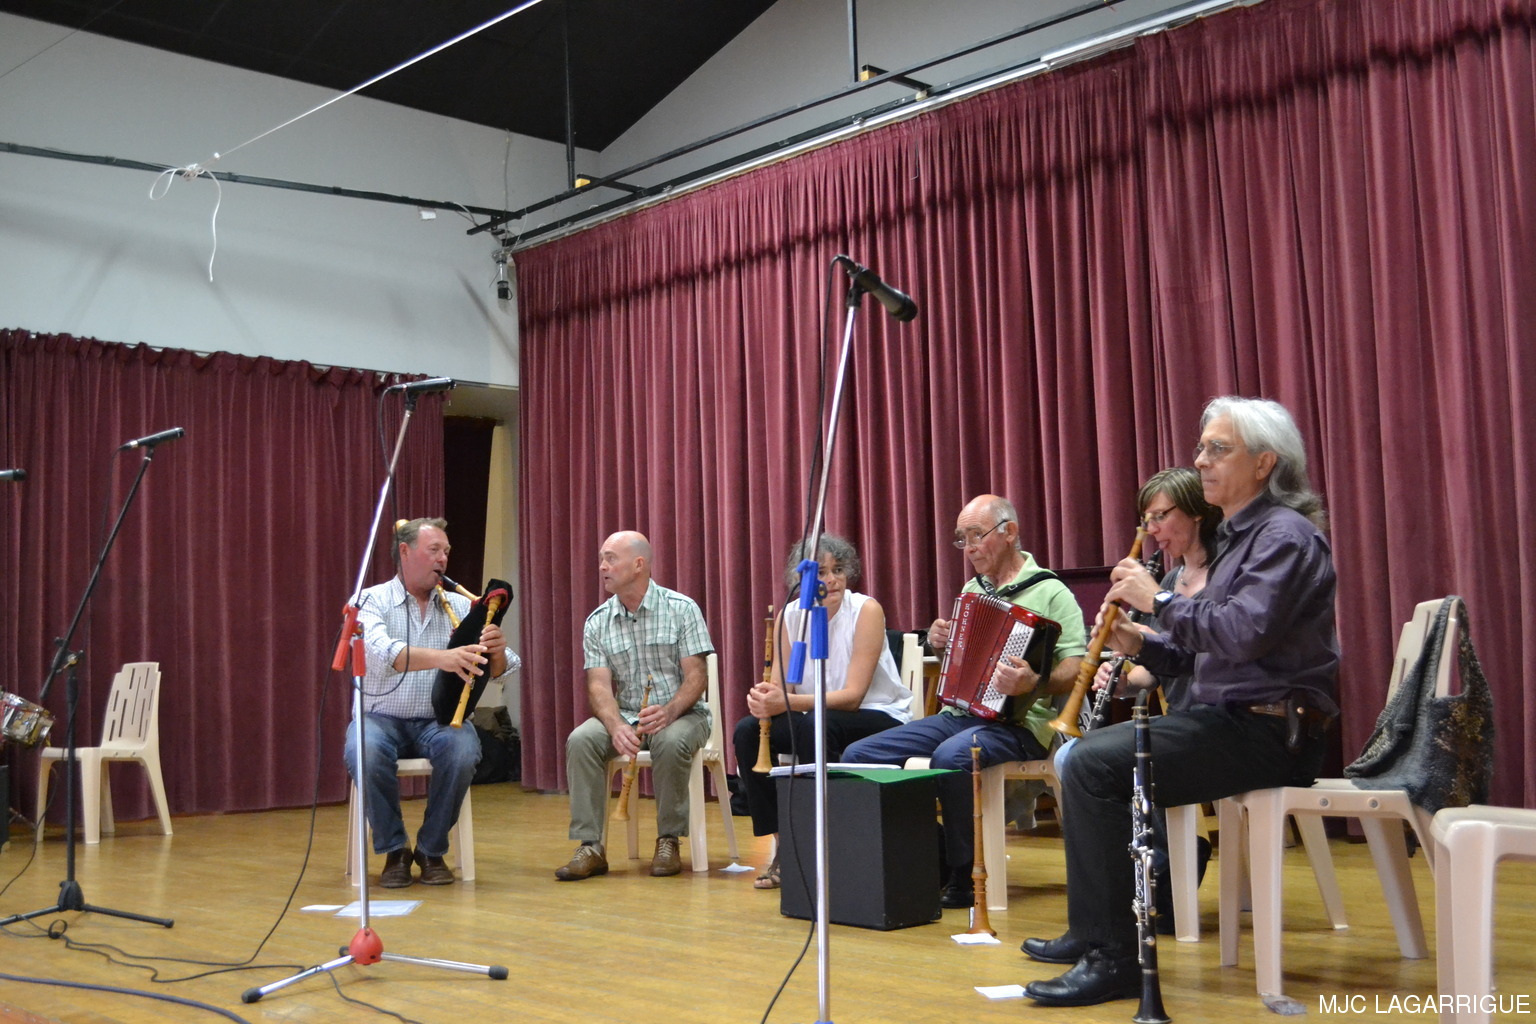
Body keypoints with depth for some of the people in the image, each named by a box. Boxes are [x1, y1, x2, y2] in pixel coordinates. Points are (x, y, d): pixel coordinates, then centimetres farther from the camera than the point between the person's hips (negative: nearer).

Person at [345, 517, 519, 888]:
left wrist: (497, 652, -27)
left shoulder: (459, 607, 6)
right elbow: (381, 653, -25)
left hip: (438, 720, 2)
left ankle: (432, 850, -7)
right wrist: (442, 657, -42)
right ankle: (394, 850, -9)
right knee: (363, 753, -33)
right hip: (382, 718, -2)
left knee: (464, 750, -30)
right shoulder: (372, 601, -3)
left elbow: (499, 671, -2)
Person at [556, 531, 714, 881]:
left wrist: (670, 710, -31)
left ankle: (668, 840, -16)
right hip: (624, 716, 3)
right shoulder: (597, 623, 3)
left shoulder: (682, 609, -6)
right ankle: (590, 847, -20)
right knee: (580, 740, -25)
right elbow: (599, 685, -6)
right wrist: (616, 726, -28)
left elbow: (696, 676, -10)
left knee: (671, 742, -36)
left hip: (681, 713, -3)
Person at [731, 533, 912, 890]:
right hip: (819, 717, 5)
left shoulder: (866, 610, -15)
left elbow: (852, 695, -21)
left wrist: (788, 702, -34)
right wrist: (762, 697, -30)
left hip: (882, 719, -5)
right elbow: (778, 685, -4)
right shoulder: (789, 617, -1)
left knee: (814, 726, -34)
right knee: (747, 731, -17)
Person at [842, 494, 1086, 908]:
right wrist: (939, 641, 9)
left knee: (951, 758, -39)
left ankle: (963, 877, -18)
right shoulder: (972, 589, 19)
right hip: (958, 714, 8)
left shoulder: (1049, 592, -4)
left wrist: (1033, 684, -33)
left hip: (1016, 723, -7)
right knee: (858, 755, -9)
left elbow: (1077, 669, -13)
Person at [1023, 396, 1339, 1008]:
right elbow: (1206, 652, 21)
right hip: (1228, 717, 11)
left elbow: (1241, 635, -27)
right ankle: (1092, 933, 20)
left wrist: (1160, 600, -16)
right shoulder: (1240, 534, 19)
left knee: (1095, 764, -22)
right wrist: (1142, 645, 4)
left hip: (1266, 730, -11)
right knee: (1086, 754, 14)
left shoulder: (1286, 535, -12)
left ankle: (1115, 958, -16)